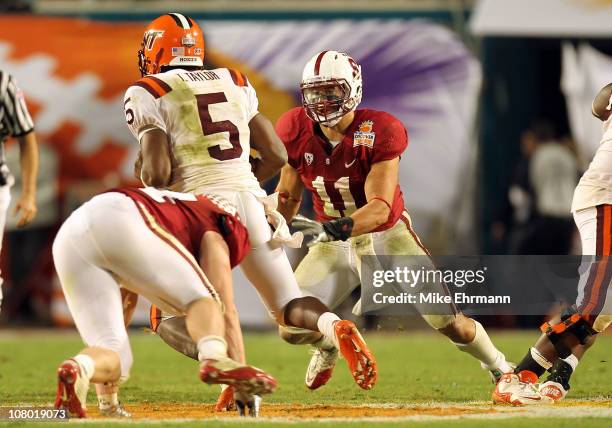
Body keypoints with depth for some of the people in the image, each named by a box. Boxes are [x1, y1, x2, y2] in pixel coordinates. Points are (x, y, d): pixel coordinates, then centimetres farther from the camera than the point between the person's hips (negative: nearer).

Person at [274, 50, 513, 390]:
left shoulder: (378, 133, -24)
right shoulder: (298, 133, -11)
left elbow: (380, 208, -32)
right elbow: (288, 196, 5)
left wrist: (337, 228, -49)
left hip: (388, 236, -3)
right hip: (335, 245, 3)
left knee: (451, 324, -7)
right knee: (293, 329, -10)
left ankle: (501, 368, 25)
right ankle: (329, 346, 28)